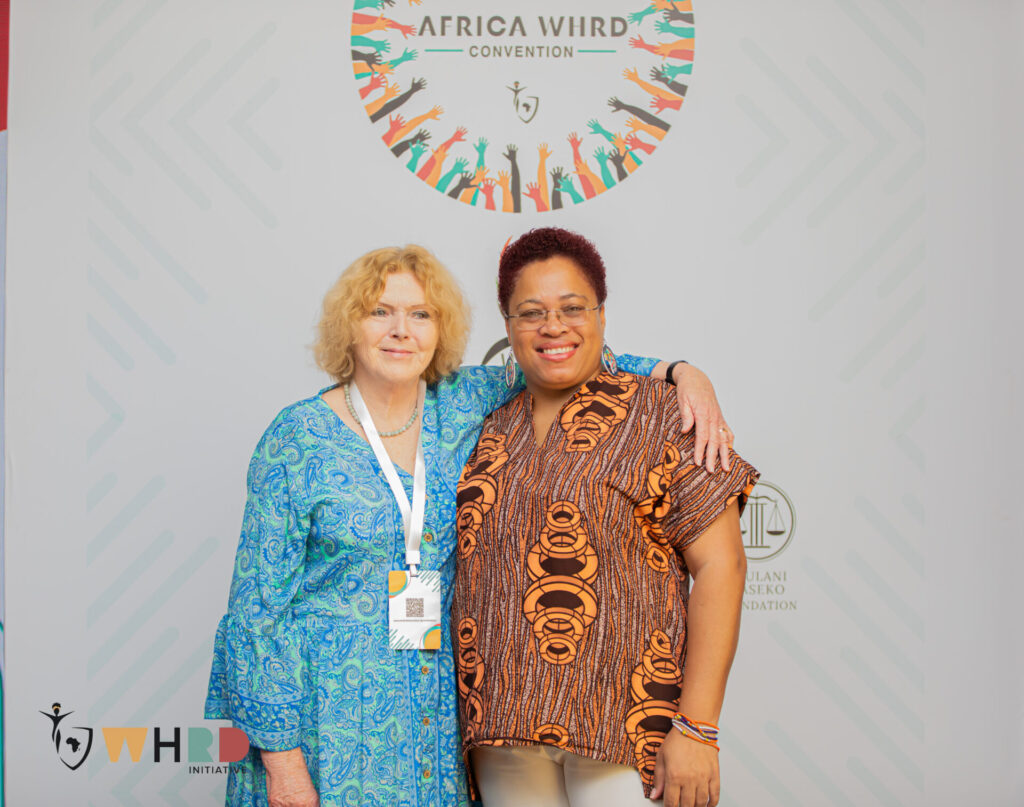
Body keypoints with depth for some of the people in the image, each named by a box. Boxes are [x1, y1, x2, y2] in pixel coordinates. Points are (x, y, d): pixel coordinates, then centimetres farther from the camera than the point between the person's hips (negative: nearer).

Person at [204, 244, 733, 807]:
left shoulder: (463, 406, 0)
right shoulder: (297, 440, -9)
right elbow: (259, 604, -8)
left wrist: (682, 373, -8)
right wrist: (281, 758, -13)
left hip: (438, 707, 4)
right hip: (327, 711, -3)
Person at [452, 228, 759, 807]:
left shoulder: (657, 414, -3)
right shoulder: (493, 432, 11)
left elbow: (720, 565, -9)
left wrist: (696, 729, -15)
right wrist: (476, 715, 8)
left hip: (623, 731, -4)